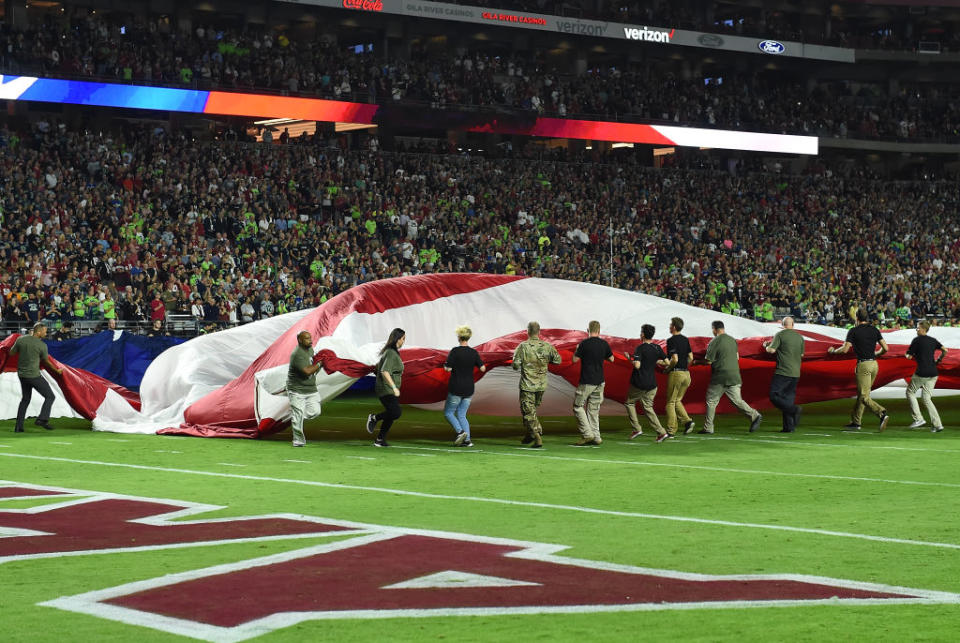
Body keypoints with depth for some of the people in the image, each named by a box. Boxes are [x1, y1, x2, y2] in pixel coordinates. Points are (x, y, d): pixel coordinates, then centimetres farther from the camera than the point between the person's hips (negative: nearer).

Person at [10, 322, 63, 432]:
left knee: (25, 399, 21)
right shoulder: (42, 345, -14)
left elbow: (11, 353, 7)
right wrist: (57, 370, 17)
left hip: (21, 374, 6)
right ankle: (42, 419, -12)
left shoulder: (20, 339, -3)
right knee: (50, 396, 5)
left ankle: (18, 426, 16)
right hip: (34, 376, -6)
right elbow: (46, 362, 0)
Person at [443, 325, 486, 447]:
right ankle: (467, 440, 1)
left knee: (448, 412, 9)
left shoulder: (455, 351, -12)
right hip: (469, 389, 5)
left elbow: (448, 368, -15)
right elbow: (483, 368, 1)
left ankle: (460, 432, -11)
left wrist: (445, 365, 7)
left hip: (456, 388, -5)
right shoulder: (474, 353, 2)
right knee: (461, 415, 13)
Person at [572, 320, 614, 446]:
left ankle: (587, 434, -3)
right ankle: (596, 437, 10)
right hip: (599, 381, 5)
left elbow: (575, 360, -7)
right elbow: (611, 359, 14)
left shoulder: (584, 344, -13)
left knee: (578, 407, 6)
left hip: (586, 382, -5)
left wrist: (576, 350, 12)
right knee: (594, 409, 12)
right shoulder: (604, 344, 1)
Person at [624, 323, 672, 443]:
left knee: (629, 403, 16)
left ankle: (637, 429, 9)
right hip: (651, 384, 5)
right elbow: (667, 362, 6)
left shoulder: (640, 348, -14)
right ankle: (661, 432, 1)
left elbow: (637, 365, -23)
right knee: (648, 407, 12)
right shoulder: (657, 348, 3)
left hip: (638, 383, -5)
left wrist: (630, 359, -4)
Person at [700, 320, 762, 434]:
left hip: (720, 378, -6)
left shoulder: (714, 342, -10)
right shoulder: (733, 340, 10)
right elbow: (737, 357, 19)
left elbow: (708, 361, -11)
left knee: (711, 401, 5)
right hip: (734, 376, 6)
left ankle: (708, 428, 7)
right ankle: (754, 415, -12)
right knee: (737, 400, 7)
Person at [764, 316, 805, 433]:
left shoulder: (780, 335, -5)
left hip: (783, 372, -6)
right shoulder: (800, 337, 11)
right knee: (789, 398, 10)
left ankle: (794, 410, -21)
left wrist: (767, 345, 9)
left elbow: (771, 350, -12)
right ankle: (789, 426, 5)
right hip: (795, 373, 6)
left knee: (774, 396, -3)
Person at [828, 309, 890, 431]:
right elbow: (885, 348, 6)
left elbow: (845, 349, -11)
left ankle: (882, 414, -29)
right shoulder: (874, 329, 9)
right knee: (861, 394, 17)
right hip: (874, 364, 6)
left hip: (863, 365, -6)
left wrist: (833, 350, 9)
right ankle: (856, 422, 21)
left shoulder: (853, 331, -5)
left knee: (864, 397, -8)